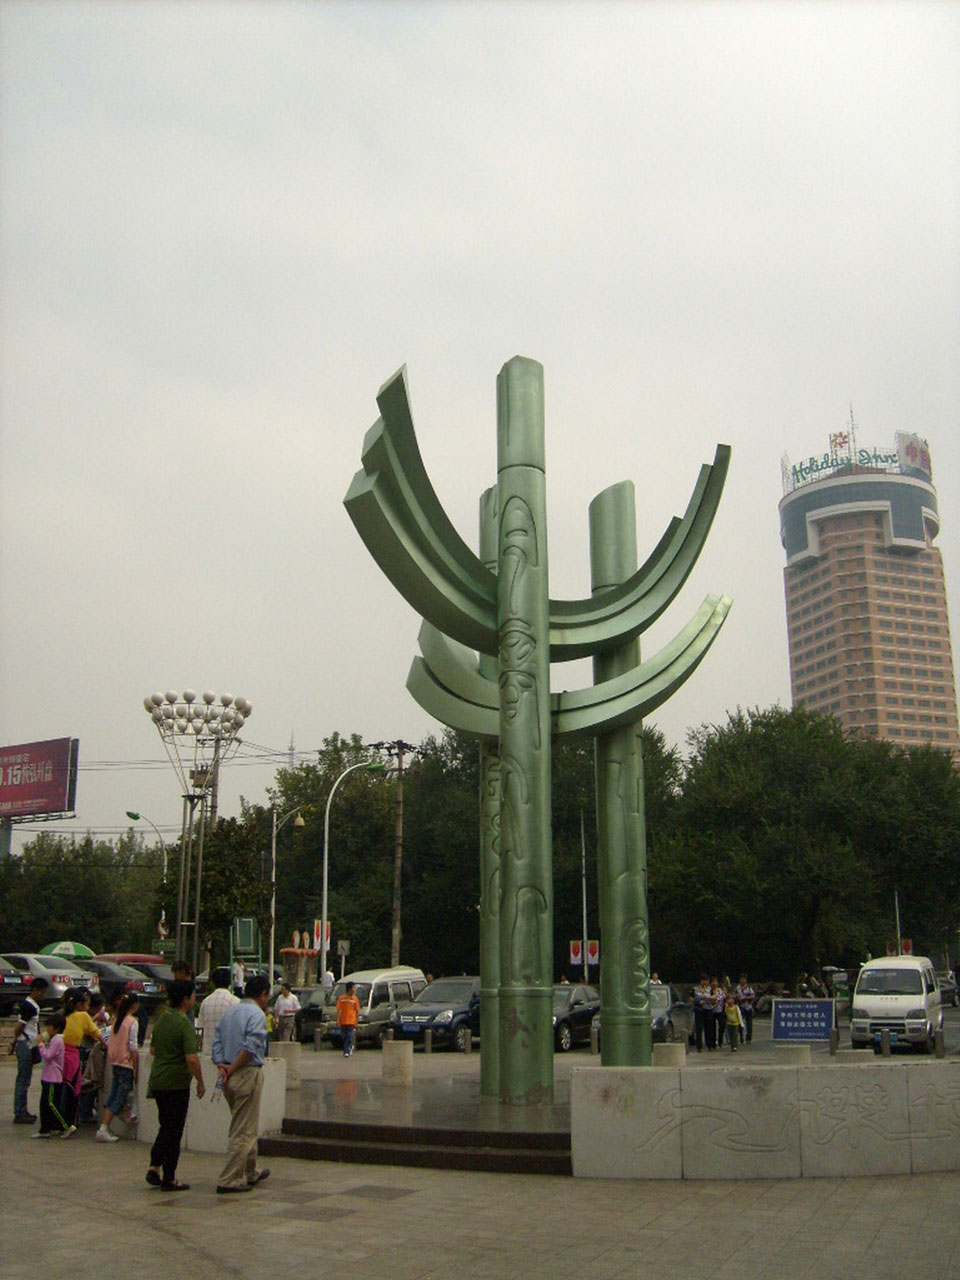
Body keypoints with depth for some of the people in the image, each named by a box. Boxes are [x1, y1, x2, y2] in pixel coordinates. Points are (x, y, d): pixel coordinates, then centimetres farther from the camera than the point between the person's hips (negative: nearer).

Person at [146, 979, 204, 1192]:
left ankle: (154, 1168, 14)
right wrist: (200, 1081, -12)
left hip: (157, 1080, 8)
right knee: (174, 1131, 2)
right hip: (177, 1083, -8)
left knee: (166, 1127, 20)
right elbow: (191, 1058, -24)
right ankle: (168, 1179, 7)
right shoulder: (184, 1023, -18)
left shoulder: (161, 1019, 7)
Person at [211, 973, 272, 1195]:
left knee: (244, 1127, 21)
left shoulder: (229, 1012, 15)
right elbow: (250, 1047, -21)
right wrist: (232, 1070, -15)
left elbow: (217, 1041, 9)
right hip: (248, 1075, -9)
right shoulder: (257, 1014, -11)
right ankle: (229, 1180, -1)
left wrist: (222, 1066, -3)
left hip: (230, 1077, 9)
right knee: (244, 1130, -1)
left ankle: (250, 1172, 33)